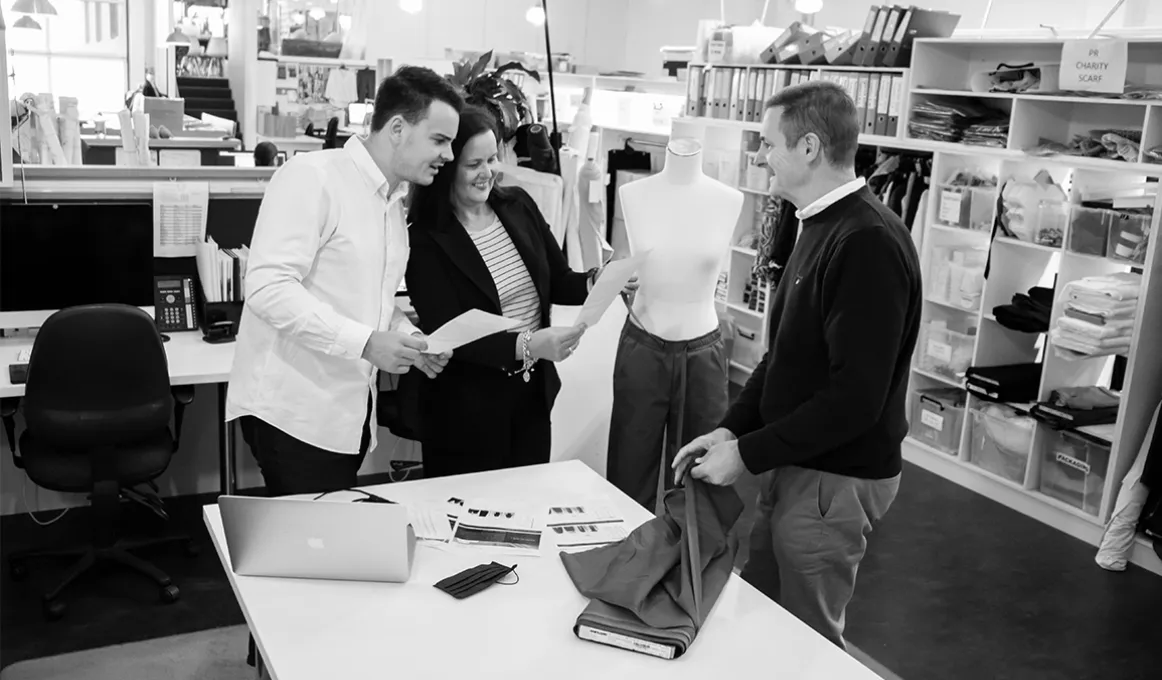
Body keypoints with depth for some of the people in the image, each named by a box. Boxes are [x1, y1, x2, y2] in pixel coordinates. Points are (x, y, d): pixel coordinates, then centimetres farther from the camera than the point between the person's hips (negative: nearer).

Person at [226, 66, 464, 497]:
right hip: (294, 412, -8)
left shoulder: (393, 202, 15)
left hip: (350, 413, 8)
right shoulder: (313, 177, -12)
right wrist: (365, 342, -24)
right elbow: (267, 286, -21)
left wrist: (413, 341, 4)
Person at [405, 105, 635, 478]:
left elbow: (559, 283, 7)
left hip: (534, 394, 5)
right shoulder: (426, 240, -15)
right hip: (466, 412, -5)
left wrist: (599, 280, -14)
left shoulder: (518, 205, 1)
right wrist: (527, 346, -31)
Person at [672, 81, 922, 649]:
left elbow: (855, 397, -25)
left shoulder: (868, 242, -22)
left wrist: (747, 455, -19)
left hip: (835, 481, -9)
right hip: (792, 463, 9)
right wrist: (731, 428, 2)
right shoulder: (820, 227, 9)